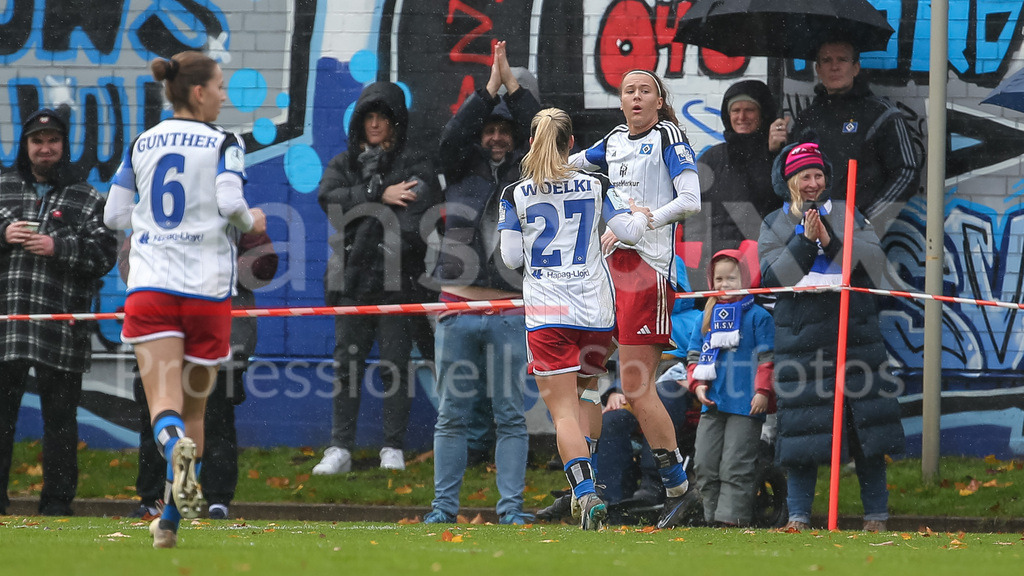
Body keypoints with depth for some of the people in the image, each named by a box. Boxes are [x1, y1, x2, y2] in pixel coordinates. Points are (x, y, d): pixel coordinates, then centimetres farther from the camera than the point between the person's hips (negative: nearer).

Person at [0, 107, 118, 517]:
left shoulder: (86, 199, 8)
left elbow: (105, 253, 0)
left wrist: (59, 247, -12)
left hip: (61, 326, -1)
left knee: (60, 417, 3)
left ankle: (57, 502, 9)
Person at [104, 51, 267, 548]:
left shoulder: (140, 145, 11)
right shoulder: (223, 144, -1)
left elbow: (114, 215, 12)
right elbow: (230, 202, -17)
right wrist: (251, 222, 4)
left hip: (149, 286, 2)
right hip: (206, 288, -2)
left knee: (164, 403, -9)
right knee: (193, 407, 13)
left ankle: (176, 447, -45)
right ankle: (170, 520, 13)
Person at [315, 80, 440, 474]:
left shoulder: (415, 165, 7)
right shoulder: (343, 164, 16)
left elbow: (420, 210, -8)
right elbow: (328, 197, -4)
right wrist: (379, 196, -11)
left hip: (397, 281, -3)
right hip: (352, 280, 3)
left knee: (395, 365, -2)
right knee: (346, 365, 1)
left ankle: (394, 449, 3)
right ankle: (340, 449, 4)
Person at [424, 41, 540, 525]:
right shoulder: (463, 169, 12)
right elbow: (452, 136, -4)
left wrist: (512, 84, -5)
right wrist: (490, 88, -7)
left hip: (509, 312, -1)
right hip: (458, 305, 1)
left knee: (511, 414, -1)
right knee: (452, 414, 4)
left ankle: (511, 507, 2)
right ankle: (444, 505, 7)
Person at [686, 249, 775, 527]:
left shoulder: (758, 317, -1)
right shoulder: (706, 318, 15)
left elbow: (766, 357, -4)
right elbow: (694, 355, 17)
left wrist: (763, 391, -11)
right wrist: (697, 384, 2)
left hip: (746, 404, -6)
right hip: (712, 403, 6)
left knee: (735, 465, -7)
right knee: (704, 463, 5)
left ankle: (732, 516, -6)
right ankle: (713, 516, 12)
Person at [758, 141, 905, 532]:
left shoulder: (847, 215, 10)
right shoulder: (774, 225, 8)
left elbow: (874, 257, -2)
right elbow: (772, 276, -5)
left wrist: (832, 242, -14)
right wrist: (804, 240, -14)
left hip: (855, 329, 1)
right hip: (801, 335, -1)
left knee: (866, 422, 0)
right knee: (803, 424, -4)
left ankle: (876, 514, 7)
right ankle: (799, 514, 4)